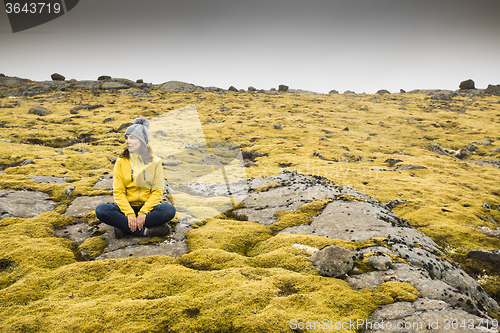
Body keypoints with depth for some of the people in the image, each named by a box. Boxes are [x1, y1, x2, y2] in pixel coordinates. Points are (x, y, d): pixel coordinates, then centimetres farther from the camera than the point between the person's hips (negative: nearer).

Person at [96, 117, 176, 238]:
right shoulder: (121, 162, 3)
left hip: (148, 206, -1)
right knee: (101, 210, -27)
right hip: (127, 207, 1)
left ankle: (124, 227, -23)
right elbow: (118, 192, -3)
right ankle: (146, 230, -26)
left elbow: (158, 191, -4)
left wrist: (143, 213, -17)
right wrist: (129, 214, -18)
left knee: (169, 210, -31)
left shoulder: (155, 162, 2)